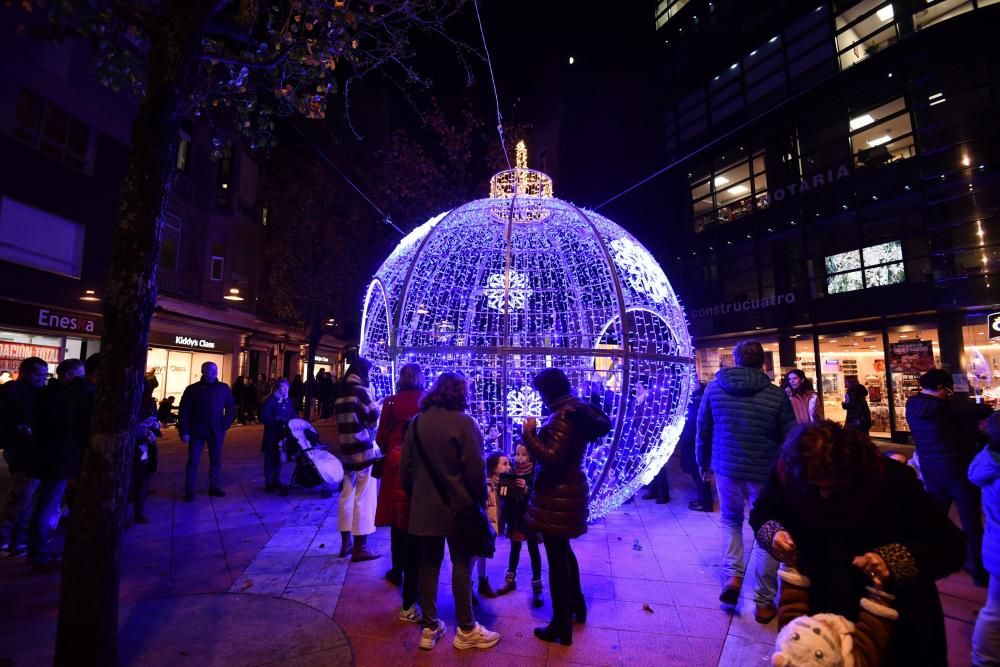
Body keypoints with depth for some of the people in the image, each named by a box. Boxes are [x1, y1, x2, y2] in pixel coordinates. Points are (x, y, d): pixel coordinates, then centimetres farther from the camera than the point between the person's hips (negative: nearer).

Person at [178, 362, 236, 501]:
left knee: (216, 460, 10)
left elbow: (231, 407, 10)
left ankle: (214, 487, 21)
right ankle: (189, 491, 11)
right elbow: (184, 411, -4)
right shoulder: (192, 389, -3)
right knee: (193, 461, 1)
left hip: (216, 431, 2)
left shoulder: (224, 388, 2)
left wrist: (226, 424, -2)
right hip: (197, 431, -2)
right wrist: (184, 431, -10)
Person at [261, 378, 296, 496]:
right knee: (270, 458, -1)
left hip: (283, 433, 6)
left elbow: (292, 414, 12)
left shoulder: (287, 400, 10)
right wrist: (277, 419, -25)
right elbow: (264, 417, -17)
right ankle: (268, 483, 7)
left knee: (279, 457, 13)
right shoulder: (271, 400, -9)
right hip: (272, 434, -6)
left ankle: (276, 480, 23)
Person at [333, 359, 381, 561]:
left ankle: (346, 542, 22)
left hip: (347, 450, 8)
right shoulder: (360, 391, -11)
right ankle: (360, 547, 5)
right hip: (365, 450, -8)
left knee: (347, 495, 13)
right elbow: (374, 418, -11)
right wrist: (377, 408, 9)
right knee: (364, 498, -1)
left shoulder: (341, 393, 12)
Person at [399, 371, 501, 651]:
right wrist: (481, 499, 0)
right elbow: (475, 469, -15)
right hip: (458, 505, -4)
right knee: (461, 564, 9)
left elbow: (405, 467, 4)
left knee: (428, 564, 14)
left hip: (424, 505, 4)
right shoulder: (464, 422, -15)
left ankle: (429, 629, 25)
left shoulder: (417, 422, 0)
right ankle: (466, 630, 21)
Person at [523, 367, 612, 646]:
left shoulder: (563, 417, -23)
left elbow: (551, 458, -28)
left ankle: (562, 626, 22)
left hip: (557, 496, -10)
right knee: (563, 552, 28)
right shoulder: (577, 411, 6)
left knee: (557, 559, 6)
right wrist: (539, 432, 8)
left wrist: (529, 434, -19)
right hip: (570, 491, 10)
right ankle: (577, 605, 45)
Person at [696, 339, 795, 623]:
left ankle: (733, 575, 9)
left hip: (726, 468, 2)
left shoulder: (714, 388, -3)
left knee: (730, 519, 25)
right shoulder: (776, 395, -8)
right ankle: (764, 602, 20)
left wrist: (704, 464, 16)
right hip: (765, 472, -1)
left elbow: (702, 430, 3)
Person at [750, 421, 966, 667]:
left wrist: (895, 562, -35)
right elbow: (760, 513, -2)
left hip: (892, 588, 0)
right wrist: (773, 533, -23)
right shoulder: (787, 472, -20)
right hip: (818, 586, 0)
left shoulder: (892, 478, -23)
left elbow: (951, 546, -19)